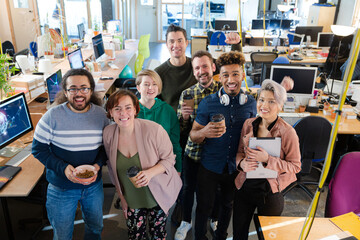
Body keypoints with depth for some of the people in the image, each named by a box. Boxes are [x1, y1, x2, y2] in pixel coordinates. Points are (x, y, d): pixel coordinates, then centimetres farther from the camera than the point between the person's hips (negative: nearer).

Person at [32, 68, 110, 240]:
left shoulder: (101, 114, -7)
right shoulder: (52, 116, -16)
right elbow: (38, 149, -10)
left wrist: (98, 165, -16)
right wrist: (62, 168, -23)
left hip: (94, 186, 3)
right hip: (61, 188, -2)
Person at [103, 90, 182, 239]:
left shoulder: (154, 129, -24)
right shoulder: (108, 133, -10)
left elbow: (169, 158, -12)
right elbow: (112, 166, 4)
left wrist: (150, 172, -31)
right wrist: (121, 197, 9)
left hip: (158, 196, -2)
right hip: (131, 198, 3)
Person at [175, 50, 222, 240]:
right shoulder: (187, 94, -5)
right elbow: (182, 131, -2)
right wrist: (184, 117, -23)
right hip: (193, 151, 1)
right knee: (188, 188, 17)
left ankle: (214, 219, 47)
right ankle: (186, 222, 42)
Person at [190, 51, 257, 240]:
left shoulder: (250, 103, -6)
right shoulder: (208, 103, -13)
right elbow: (193, 135, -10)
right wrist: (204, 132, -33)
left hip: (236, 166, 3)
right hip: (209, 167, -2)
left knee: (228, 204, 23)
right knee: (204, 207, 12)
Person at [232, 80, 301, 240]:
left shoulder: (287, 132, -17)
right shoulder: (248, 124, -2)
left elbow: (295, 166, -13)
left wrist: (267, 159, -26)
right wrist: (242, 163, -14)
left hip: (270, 191, -4)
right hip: (244, 186, 4)